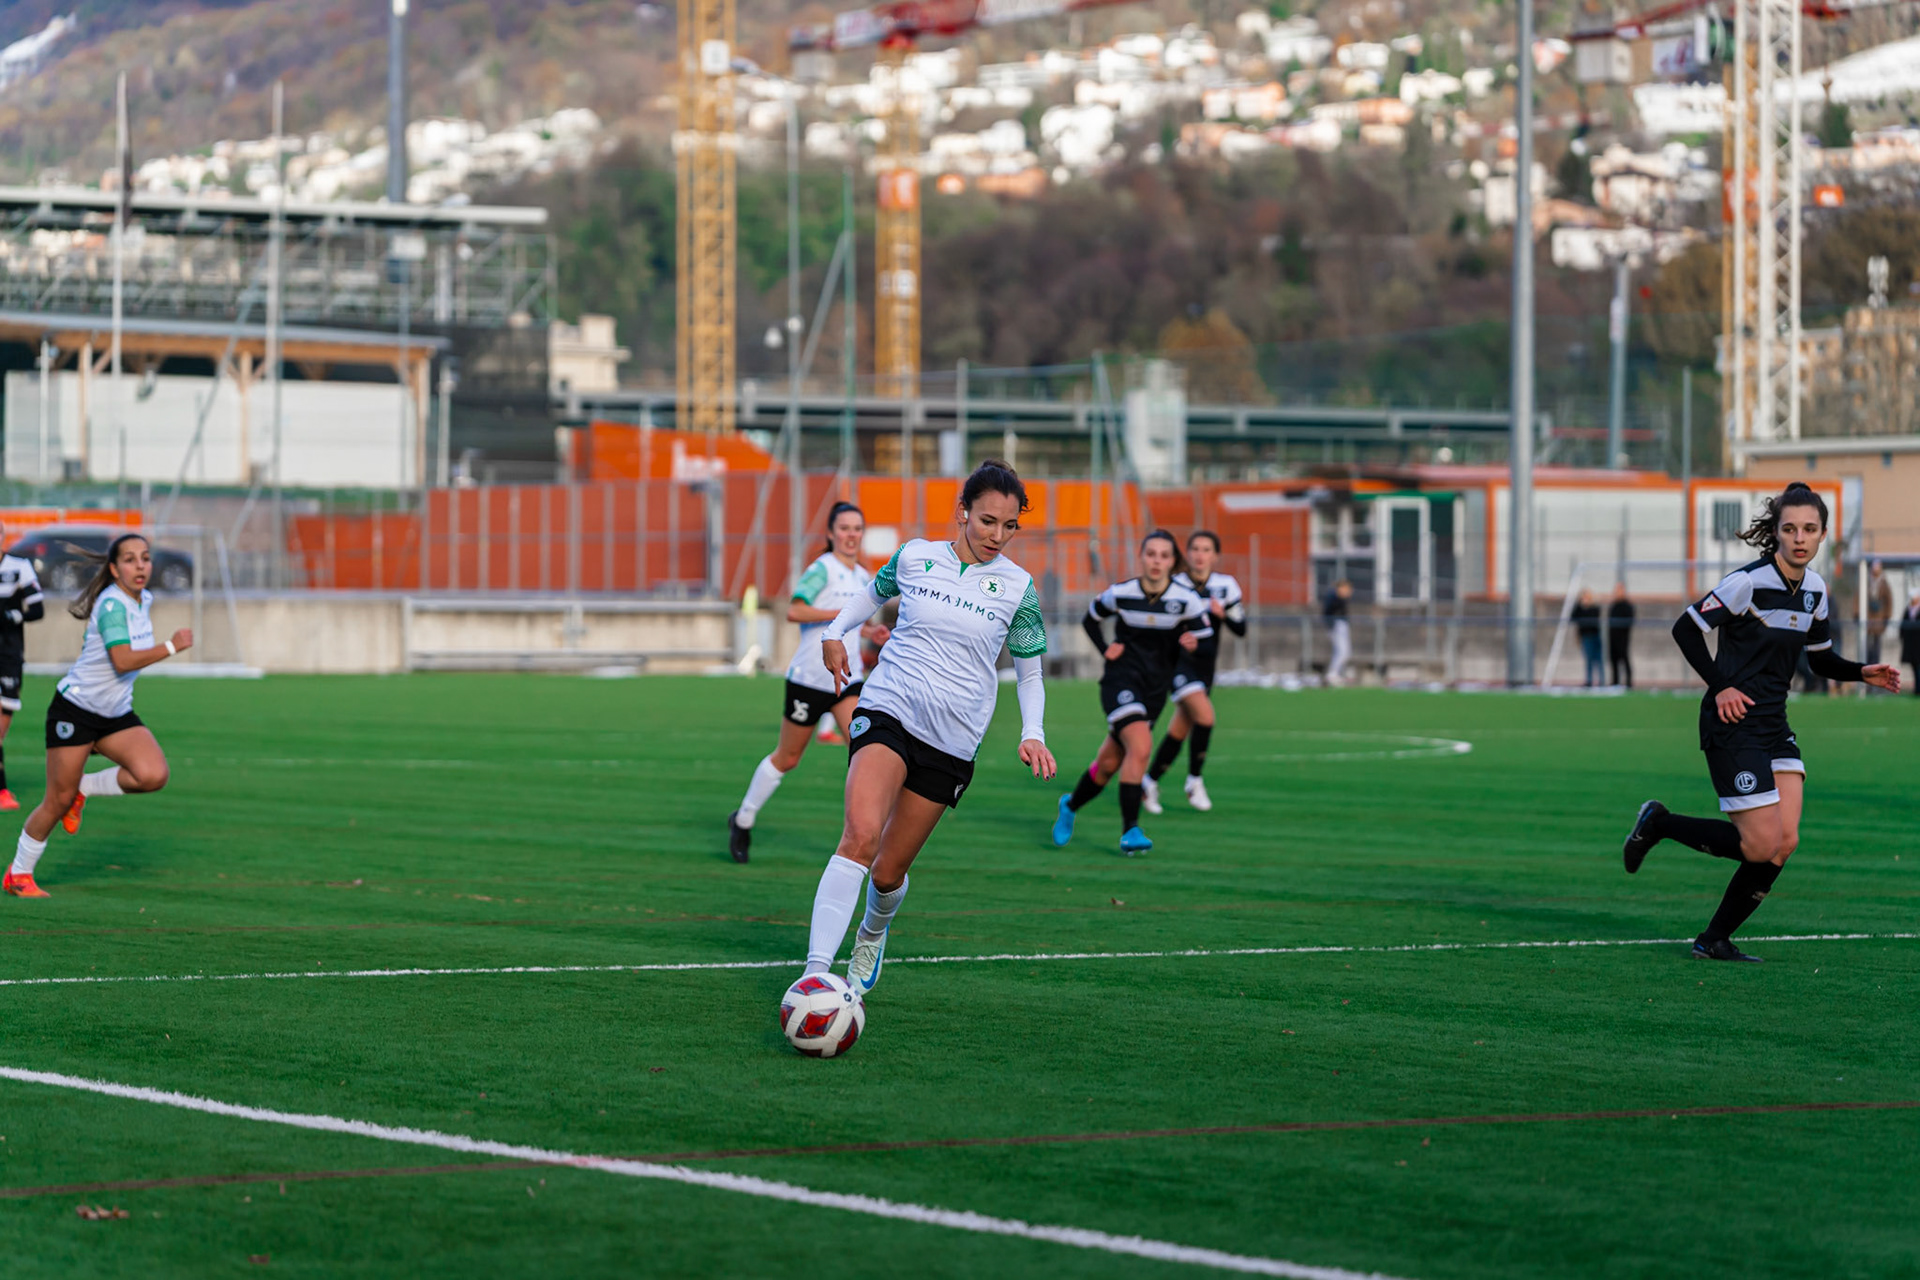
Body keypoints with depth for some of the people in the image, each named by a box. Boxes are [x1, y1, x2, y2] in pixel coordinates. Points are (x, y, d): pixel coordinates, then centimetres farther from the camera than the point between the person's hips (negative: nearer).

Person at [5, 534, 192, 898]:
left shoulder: (144, 600, 5)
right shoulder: (112, 604, -20)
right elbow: (123, 661, -31)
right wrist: (172, 647, -28)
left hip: (116, 716, 7)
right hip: (75, 711, -7)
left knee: (153, 775, -18)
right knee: (58, 802, -2)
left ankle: (83, 788, 7)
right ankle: (18, 875, 17)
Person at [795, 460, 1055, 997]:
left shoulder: (1017, 586, 2)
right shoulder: (915, 556, 3)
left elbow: (1029, 671, 12)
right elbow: (876, 593, 27)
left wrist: (1032, 734, -1)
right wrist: (835, 632, 15)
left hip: (952, 745, 1)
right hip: (888, 713, -1)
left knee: (888, 872, 5)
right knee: (861, 836, -26)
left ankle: (872, 937, 41)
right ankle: (816, 972, -33)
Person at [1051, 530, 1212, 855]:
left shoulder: (1186, 600, -8)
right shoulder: (1120, 594, -8)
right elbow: (1090, 619, 11)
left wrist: (1192, 643, -23)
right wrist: (1105, 649, -3)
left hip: (1155, 689, 3)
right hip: (1121, 680, -3)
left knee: (1109, 763, 10)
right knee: (1141, 746, -26)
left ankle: (1070, 806, 38)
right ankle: (1130, 830, -23)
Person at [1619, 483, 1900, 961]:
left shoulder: (1814, 589, 8)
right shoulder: (1749, 581, -15)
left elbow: (1820, 658, 21)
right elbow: (1686, 628, -12)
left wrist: (1862, 672, 3)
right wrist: (1721, 686, -15)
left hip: (1775, 726, 8)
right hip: (1734, 723, -8)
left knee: (1785, 842, -4)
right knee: (1762, 846, -11)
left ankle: (1714, 940, 8)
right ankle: (1659, 824, 10)